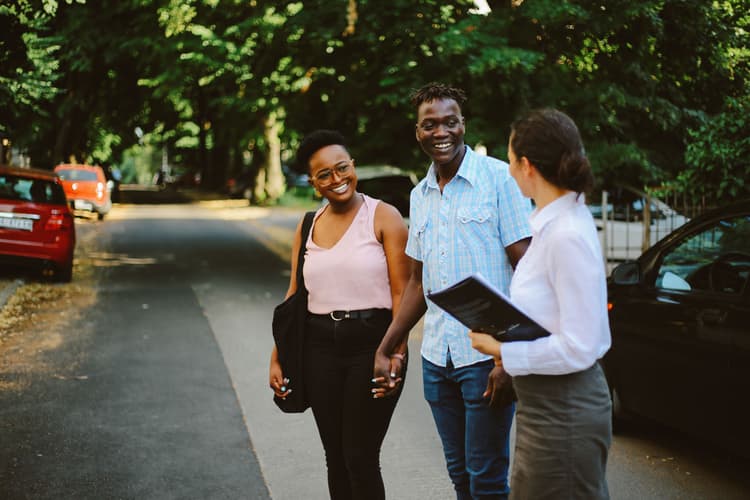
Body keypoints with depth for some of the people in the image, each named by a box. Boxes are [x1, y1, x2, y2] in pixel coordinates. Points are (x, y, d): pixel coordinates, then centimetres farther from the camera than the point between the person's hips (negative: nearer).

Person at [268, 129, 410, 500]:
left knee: (361, 458, -3)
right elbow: (295, 297, 13)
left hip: (372, 343, -5)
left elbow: (401, 292, -9)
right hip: (320, 347, 5)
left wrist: (396, 351, -20)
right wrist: (277, 358, 8)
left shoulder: (383, 217, -4)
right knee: (335, 457, 12)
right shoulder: (308, 226, 11)